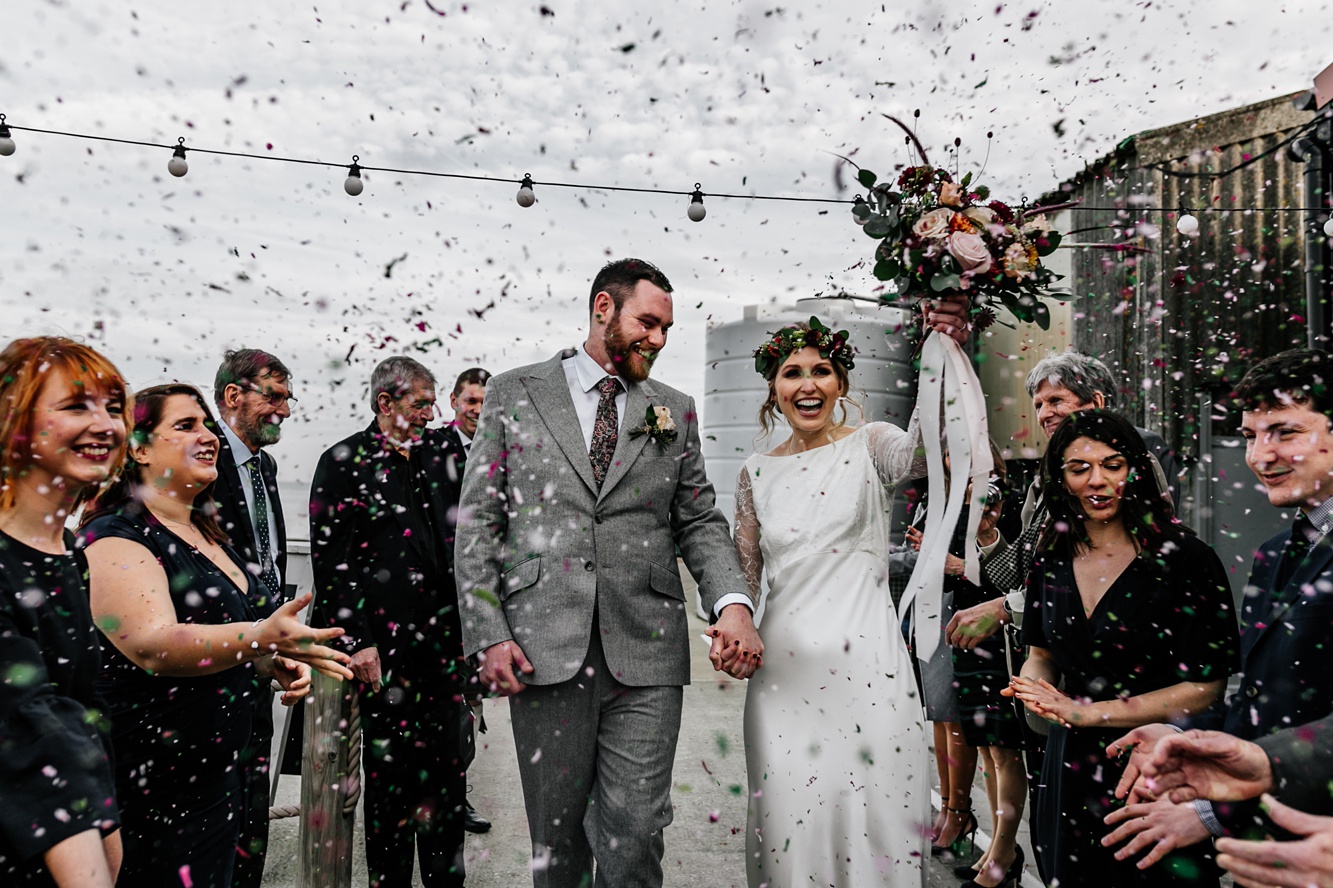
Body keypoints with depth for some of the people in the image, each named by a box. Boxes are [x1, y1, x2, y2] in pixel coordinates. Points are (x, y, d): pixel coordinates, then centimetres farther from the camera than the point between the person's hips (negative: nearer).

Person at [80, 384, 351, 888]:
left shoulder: (204, 533, 11)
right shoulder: (118, 537, -16)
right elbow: (153, 644, -30)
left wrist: (276, 665, 5)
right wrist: (263, 637, -45)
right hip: (157, 786, -8)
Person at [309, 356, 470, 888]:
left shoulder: (439, 452, 12)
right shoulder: (344, 461, -4)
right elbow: (329, 559, -8)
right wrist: (356, 641, -11)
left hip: (443, 641, 5)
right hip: (384, 647, -5)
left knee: (446, 767, 12)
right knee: (390, 773, 7)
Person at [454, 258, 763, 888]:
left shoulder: (675, 411, 13)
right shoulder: (513, 393, 7)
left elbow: (700, 521, 11)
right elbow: (477, 521, 3)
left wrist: (733, 604, -7)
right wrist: (489, 635, -6)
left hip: (646, 653, 1)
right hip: (543, 651, -1)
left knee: (634, 837, 3)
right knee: (556, 835, 12)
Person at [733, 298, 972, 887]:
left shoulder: (870, 447, -1)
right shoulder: (757, 473, 8)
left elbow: (921, 449, -25)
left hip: (866, 660, -2)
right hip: (784, 664, 3)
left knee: (869, 811, 5)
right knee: (789, 814, 8)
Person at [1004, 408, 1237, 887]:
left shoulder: (1187, 561, -13)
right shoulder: (1051, 564, 2)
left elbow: (1205, 689, -16)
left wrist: (1086, 712, -17)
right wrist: (1034, 690, -10)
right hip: (1071, 768, 5)